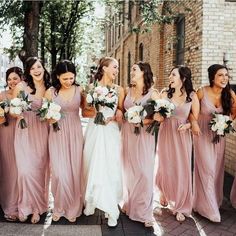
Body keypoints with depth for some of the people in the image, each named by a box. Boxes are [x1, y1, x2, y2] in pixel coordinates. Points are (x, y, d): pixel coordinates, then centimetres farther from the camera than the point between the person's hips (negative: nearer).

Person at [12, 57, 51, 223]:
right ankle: (26, 205, 16)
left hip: (42, 133, 2)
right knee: (26, 170, -5)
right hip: (25, 132, -2)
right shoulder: (21, 87, -3)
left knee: (40, 169, 4)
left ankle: (37, 206, 21)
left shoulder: (49, 89, 5)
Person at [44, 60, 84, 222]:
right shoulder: (50, 92, -2)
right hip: (57, 135, -1)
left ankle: (73, 208, 25)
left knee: (74, 171, 7)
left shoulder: (79, 90, -1)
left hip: (75, 134, 1)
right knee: (60, 173, -2)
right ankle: (60, 207, 20)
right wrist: (50, 119, -11)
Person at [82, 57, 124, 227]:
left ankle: (111, 209, 3)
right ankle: (90, 203, 22)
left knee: (110, 168, -4)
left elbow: (121, 113, 11)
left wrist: (118, 116, -11)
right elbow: (84, 112, 3)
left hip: (111, 133, 0)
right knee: (92, 167, 5)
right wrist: (96, 112, -14)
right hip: (94, 132, 0)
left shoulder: (119, 89, 7)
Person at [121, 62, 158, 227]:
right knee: (128, 171, 11)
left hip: (143, 135, -4)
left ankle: (144, 211, 8)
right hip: (127, 134, 4)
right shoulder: (128, 91, 10)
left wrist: (146, 120, -22)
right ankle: (129, 204, 28)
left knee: (144, 172, -3)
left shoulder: (152, 93, -3)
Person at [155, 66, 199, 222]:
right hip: (166, 135, 1)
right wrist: (157, 117, -23)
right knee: (166, 167, 10)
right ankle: (164, 194, 39)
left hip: (182, 136, -1)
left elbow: (196, 119, 1)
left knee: (182, 169, 3)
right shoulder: (165, 94, 0)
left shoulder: (192, 96, -3)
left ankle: (180, 206, 19)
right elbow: (158, 115, 0)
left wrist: (187, 125, -18)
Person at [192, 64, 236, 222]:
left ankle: (216, 200, 33)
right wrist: (194, 122, -17)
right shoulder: (202, 92, -17)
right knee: (207, 169, -2)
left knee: (217, 169, 13)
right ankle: (209, 207, 11)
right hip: (203, 135, -3)